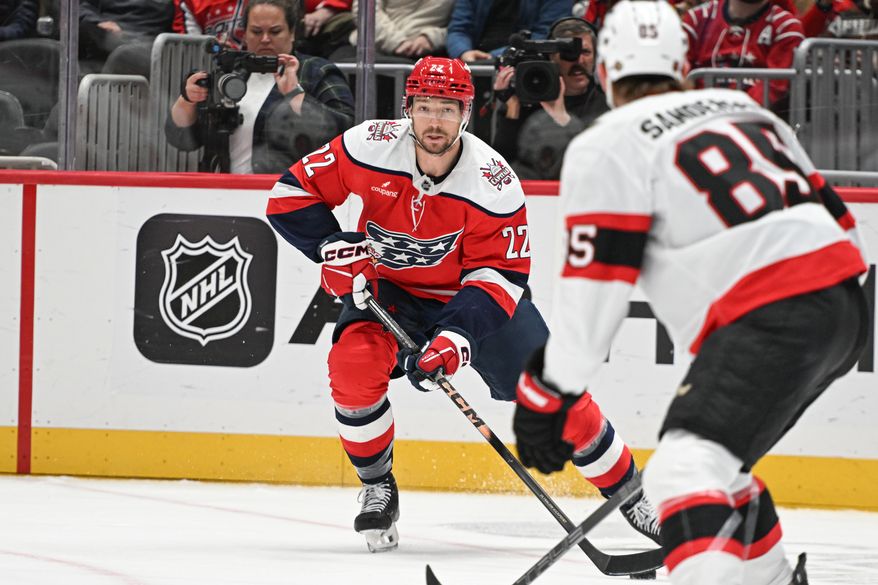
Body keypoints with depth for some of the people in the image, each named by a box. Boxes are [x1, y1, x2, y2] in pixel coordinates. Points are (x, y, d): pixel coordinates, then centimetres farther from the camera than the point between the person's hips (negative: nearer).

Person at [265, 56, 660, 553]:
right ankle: (378, 490, -5)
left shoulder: (494, 183, -25)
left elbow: (499, 274, -22)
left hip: (472, 292, -1)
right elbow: (292, 195, -13)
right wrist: (336, 248, -27)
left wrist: (457, 336, -37)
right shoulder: (369, 149, -23)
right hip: (387, 285, 1)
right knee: (353, 365, -27)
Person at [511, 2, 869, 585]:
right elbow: (833, 215, 26)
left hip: (773, 318, -8)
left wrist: (549, 391, 2)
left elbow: (595, 283, -4)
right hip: (848, 304, 8)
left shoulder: (609, 145, 3)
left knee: (685, 474, -19)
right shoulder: (743, 107, 25)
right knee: (719, 459, 26)